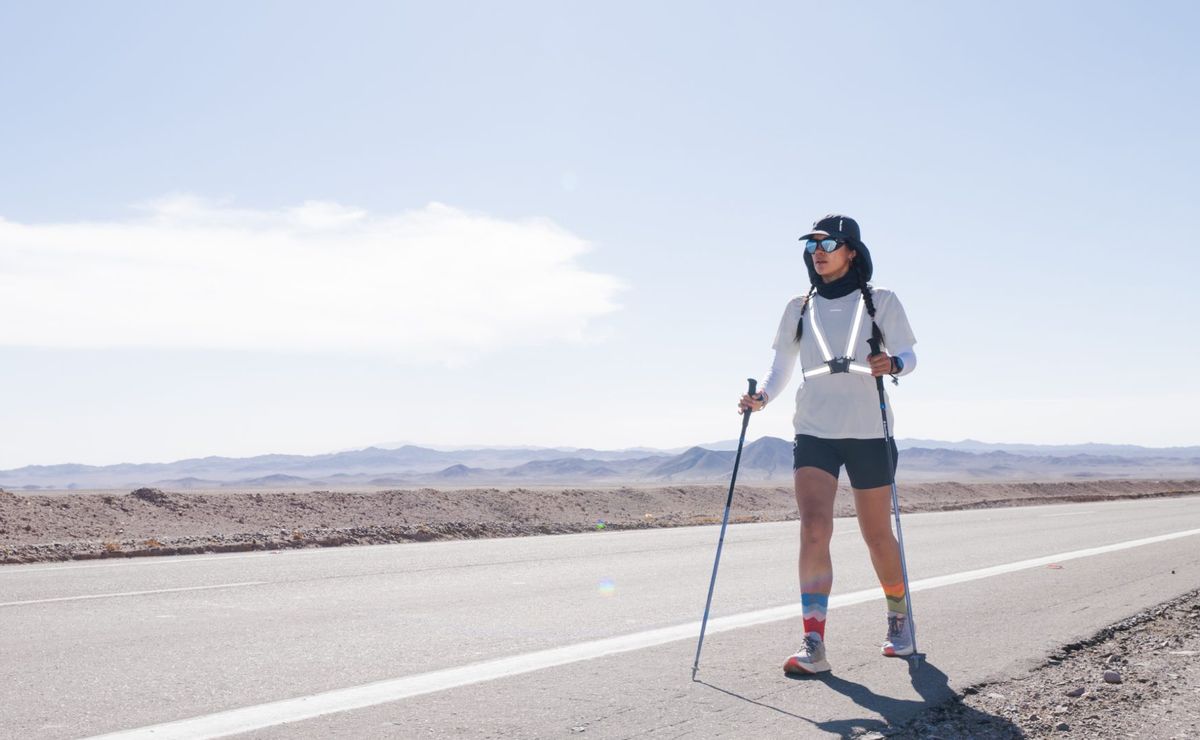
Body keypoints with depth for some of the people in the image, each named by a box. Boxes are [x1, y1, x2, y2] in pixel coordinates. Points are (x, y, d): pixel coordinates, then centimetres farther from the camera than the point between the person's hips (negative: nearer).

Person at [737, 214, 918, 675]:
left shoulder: (880, 301, 4)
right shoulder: (799, 308, 12)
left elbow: (909, 356, 1)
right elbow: (782, 367, 13)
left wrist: (891, 364, -22)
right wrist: (762, 397, -6)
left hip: (869, 432, -1)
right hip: (814, 434, 2)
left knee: (877, 536, 8)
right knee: (814, 529, -15)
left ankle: (899, 619, 34)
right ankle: (813, 645, -16)